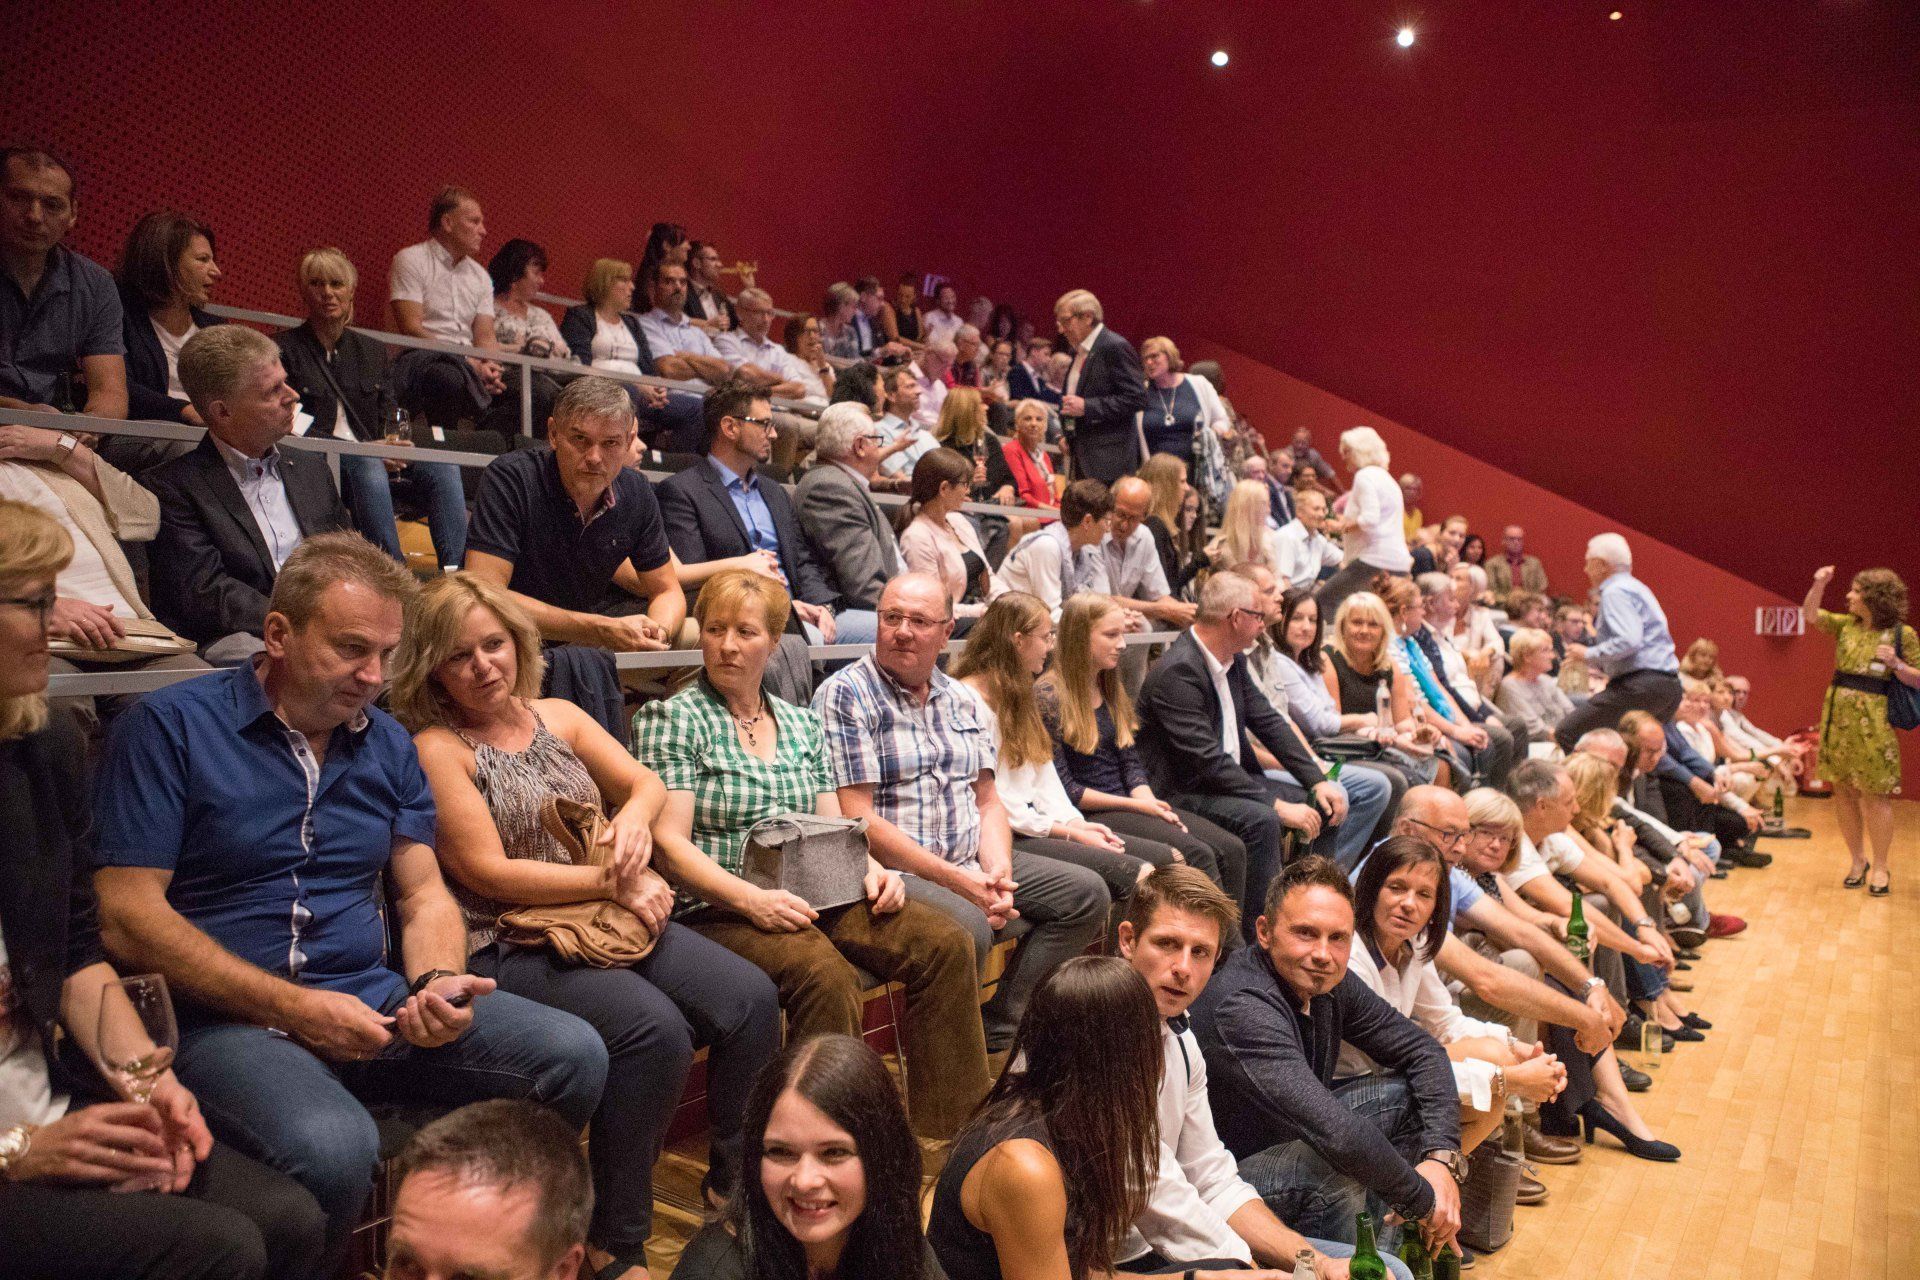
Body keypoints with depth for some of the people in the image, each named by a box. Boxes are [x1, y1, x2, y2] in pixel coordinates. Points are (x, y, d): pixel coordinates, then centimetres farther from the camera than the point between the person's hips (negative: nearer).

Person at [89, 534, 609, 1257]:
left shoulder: (388, 744, 12)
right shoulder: (170, 728, -4)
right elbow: (128, 919, -10)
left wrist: (437, 981, -10)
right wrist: (292, 1007, -14)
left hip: (372, 1001, 6)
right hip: (228, 1018, -5)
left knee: (574, 1054, -12)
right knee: (334, 1146, -36)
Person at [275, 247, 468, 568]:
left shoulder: (372, 351, 20)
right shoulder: (283, 349, 5)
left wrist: (394, 443, -11)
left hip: (375, 456, 5)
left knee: (443, 467, -25)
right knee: (368, 467, -39)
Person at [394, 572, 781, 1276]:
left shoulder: (559, 716, 14)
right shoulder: (436, 749, -6)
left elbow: (647, 781, 14)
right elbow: (489, 874, -13)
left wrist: (635, 815, -11)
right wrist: (614, 881, -13)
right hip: (508, 948, -7)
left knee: (751, 998, -11)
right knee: (654, 1029, -30)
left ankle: (739, 1185, 8)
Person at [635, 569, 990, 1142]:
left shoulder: (803, 724, 18)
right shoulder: (670, 719, 1)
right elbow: (668, 843, -9)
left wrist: (870, 869, -5)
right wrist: (751, 899, -23)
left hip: (812, 897, 6)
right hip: (716, 908, -5)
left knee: (944, 942, -16)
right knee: (825, 972, -35)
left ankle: (955, 1128, -9)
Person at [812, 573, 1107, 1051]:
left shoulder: (959, 699, 14)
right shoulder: (844, 695, -8)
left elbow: (987, 802, 14)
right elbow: (858, 819, -15)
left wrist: (997, 873, -7)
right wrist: (954, 879, -17)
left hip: (970, 863, 8)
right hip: (890, 869, -8)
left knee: (1085, 893, -1)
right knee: (967, 926, -34)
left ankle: (998, 1035, -4)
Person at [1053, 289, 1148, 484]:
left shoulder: (1116, 347, -11)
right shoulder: (1080, 351, 17)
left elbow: (1136, 398, -17)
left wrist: (1086, 407, -20)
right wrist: (1067, 436, 12)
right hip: (1083, 457, 9)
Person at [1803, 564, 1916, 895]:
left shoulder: (1902, 633, -5)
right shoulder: (1847, 624, 7)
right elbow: (1810, 614, 9)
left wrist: (1895, 664, -21)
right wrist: (1819, 584, -5)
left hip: (1873, 722, -5)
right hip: (1837, 717, 5)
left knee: (1875, 794, 0)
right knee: (1843, 790, 9)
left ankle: (1880, 866, 10)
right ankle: (1857, 861, 21)